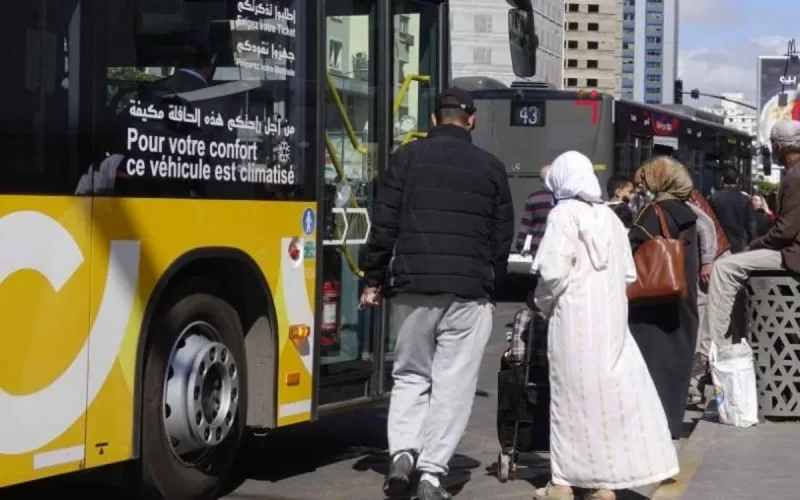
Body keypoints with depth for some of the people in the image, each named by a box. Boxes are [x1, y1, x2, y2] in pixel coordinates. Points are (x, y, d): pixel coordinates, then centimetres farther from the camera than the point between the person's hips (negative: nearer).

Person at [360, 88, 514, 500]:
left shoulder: (408, 157, 4)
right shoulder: (490, 167, 8)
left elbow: (384, 223, 1)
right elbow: (502, 237, 10)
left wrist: (374, 279, 8)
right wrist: (491, 286, 20)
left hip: (413, 286, 1)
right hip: (469, 291, 0)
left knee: (410, 374, 14)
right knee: (453, 382, 3)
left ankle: (402, 452, -4)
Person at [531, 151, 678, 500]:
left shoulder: (564, 214, -8)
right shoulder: (610, 216, 9)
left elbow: (554, 272, -16)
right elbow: (629, 274, 10)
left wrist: (543, 302, 1)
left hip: (574, 318, -5)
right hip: (611, 318, 5)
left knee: (573, 394, 2)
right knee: (613, 392, 6)